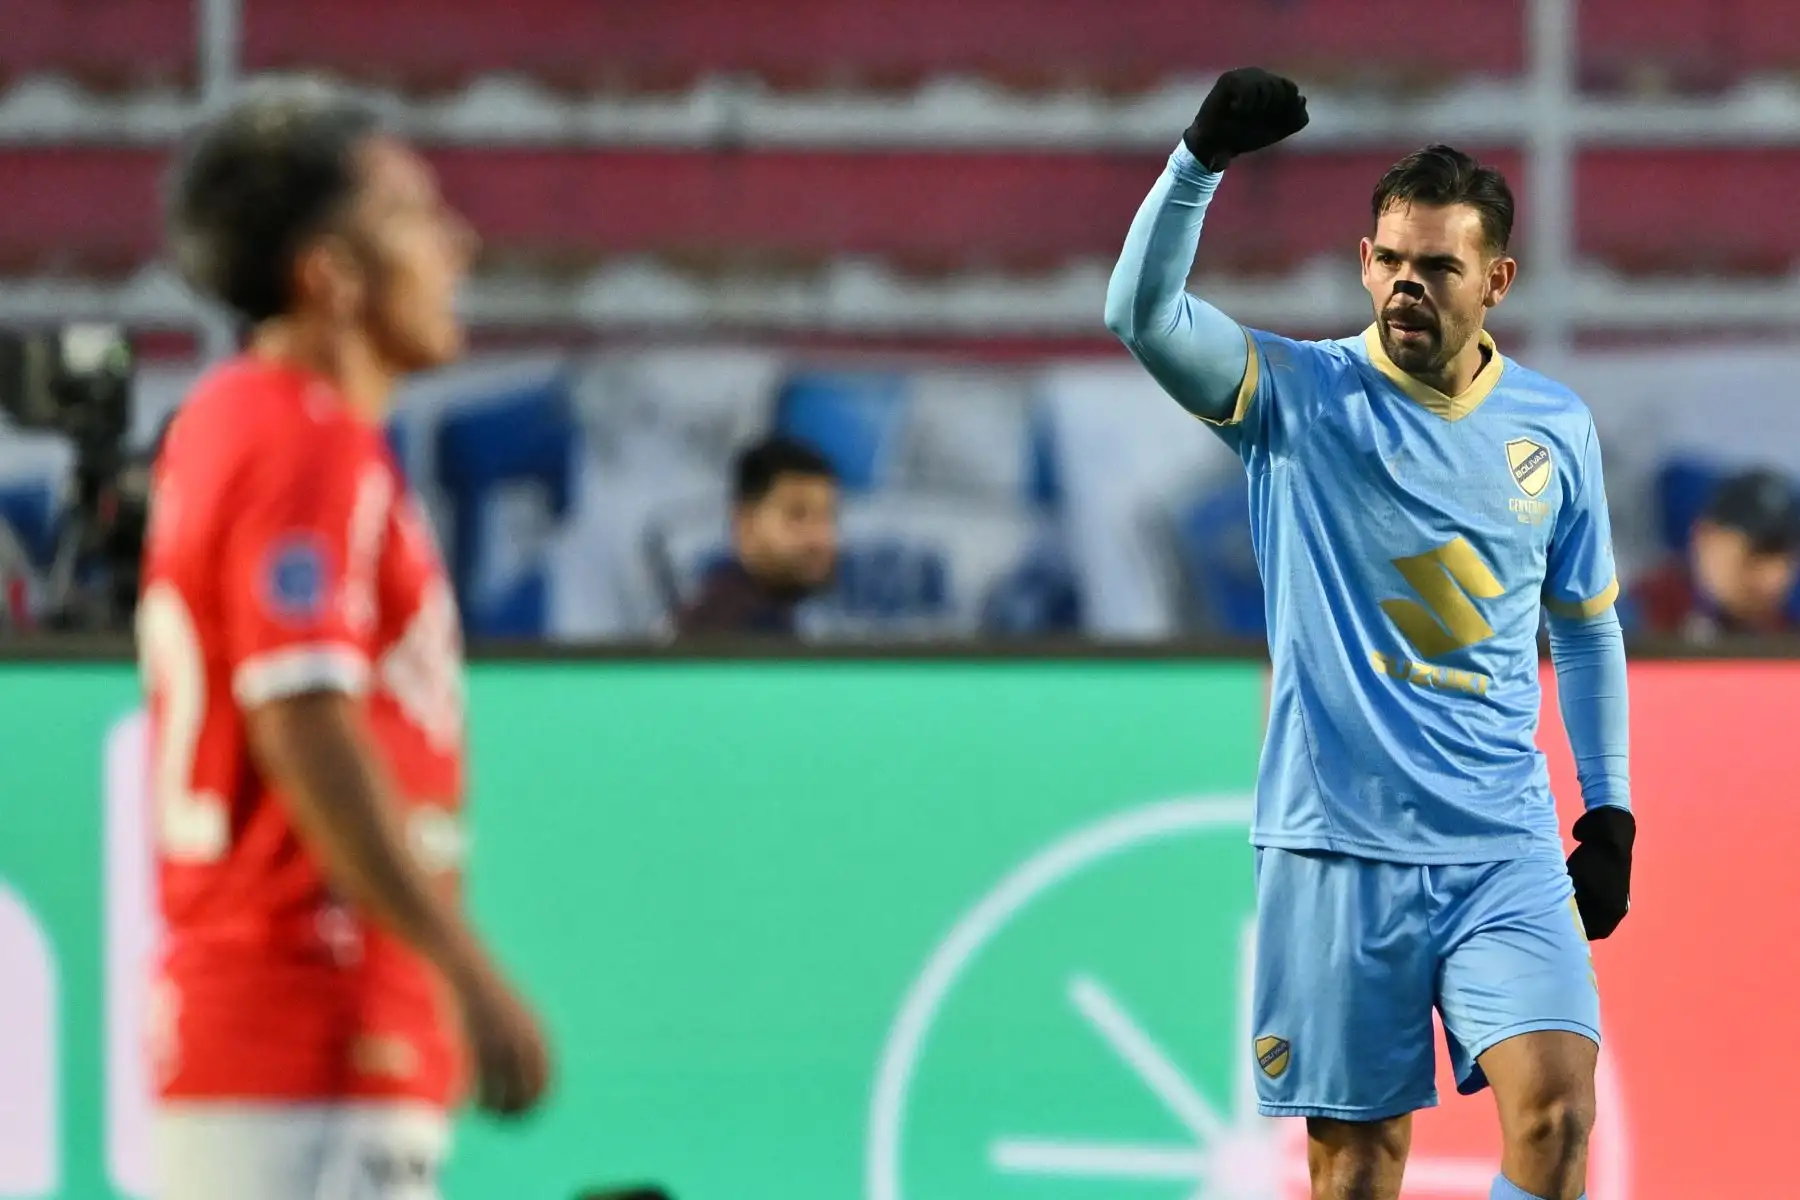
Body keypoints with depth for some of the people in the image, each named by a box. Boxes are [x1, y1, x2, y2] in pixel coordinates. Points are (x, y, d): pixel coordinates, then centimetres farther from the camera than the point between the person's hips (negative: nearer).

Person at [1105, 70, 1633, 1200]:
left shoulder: (1555, 428, 8)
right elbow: (1143, 312, -19)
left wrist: (1611, 812, 17)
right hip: (1335, 843, -2)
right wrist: (1203, 158, -32)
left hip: (1507, 850, 2)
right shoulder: (1300, 396, -2)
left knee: (1556, 1107, -15)